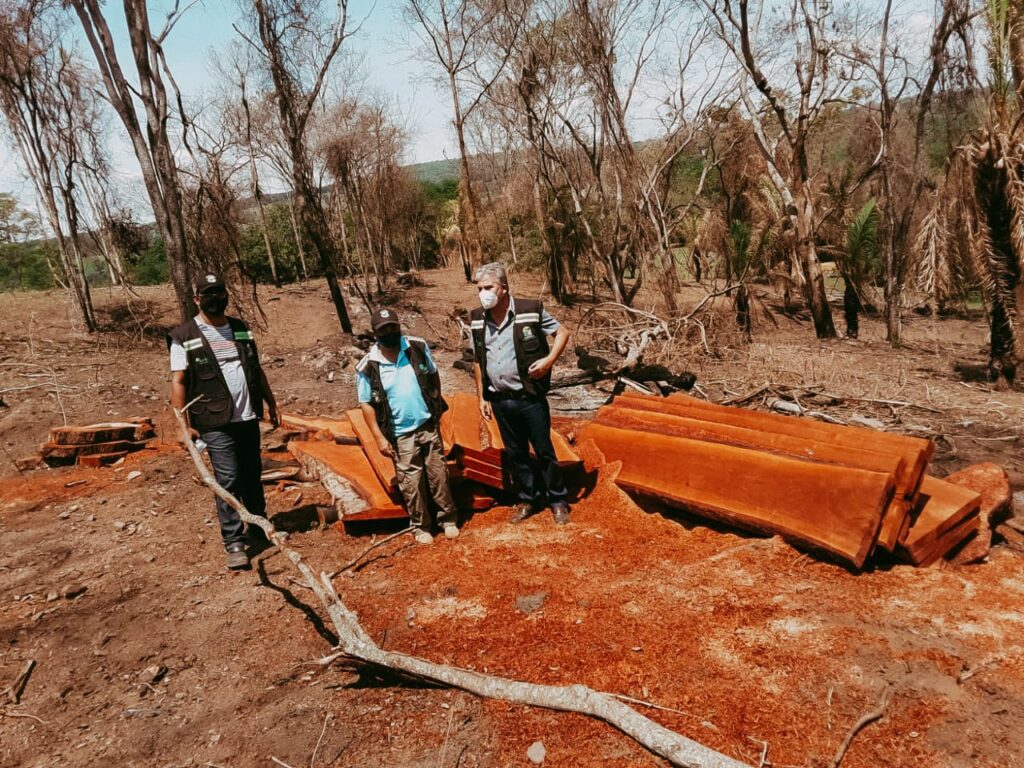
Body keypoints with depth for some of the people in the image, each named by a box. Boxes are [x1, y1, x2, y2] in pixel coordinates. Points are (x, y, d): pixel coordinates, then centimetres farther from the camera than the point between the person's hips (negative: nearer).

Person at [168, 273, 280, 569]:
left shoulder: (242, 329, 13)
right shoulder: (184, 337, -3)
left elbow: (257, 370, 18)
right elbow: (178, 382, -6)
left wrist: (271, 403, 15)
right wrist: (184, 423, -12)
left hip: (248, 417, 5)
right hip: (216, 423, -5)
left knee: (252, 474, 14)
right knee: (228, 479, -6)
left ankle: (259, 526, 31)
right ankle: (234, 542, 3)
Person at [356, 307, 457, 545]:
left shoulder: (418, 347, -5)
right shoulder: (368, 367, -12)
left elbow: (433, 375, 11)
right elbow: (366, 404, -5)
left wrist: (437, 406, 10)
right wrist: (379, 437, -8)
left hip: (428, 426, 2)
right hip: (401, 435, -2)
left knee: (438, 474, 11)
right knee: (412, 482, 6)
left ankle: (448, 518, 28)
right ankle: (420, 526, 26)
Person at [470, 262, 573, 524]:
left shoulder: (530, 310, -11)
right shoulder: (477, 319, 2)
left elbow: (563, 332, -1)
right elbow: (478, 361, 12)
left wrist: (548, 360, -15)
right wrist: (482, 397, 11)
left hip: (530, 398, -4)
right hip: (500, 401, 4)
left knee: (544, 451, 6)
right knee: (516, 454, 16)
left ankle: (558, 501, 23)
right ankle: (527, 499, 32)